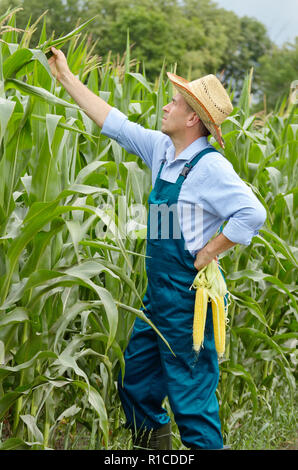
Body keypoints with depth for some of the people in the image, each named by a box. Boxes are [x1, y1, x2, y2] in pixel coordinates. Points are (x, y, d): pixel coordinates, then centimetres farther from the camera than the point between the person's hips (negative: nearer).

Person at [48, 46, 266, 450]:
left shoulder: (210, 166, -17)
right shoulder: (163, 151, 7)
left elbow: (252, 214, -25)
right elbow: (113, 122, 14)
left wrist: (208, 253, -17)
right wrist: (66, 77, 17)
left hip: (188, 296, -9)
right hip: (159, 294, 9)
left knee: (192, 396, -2)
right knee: (136, 383, 19)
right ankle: (153, 442, 35)